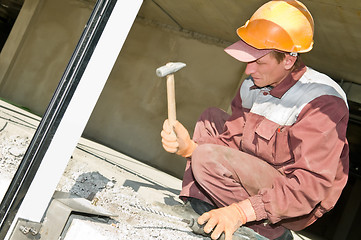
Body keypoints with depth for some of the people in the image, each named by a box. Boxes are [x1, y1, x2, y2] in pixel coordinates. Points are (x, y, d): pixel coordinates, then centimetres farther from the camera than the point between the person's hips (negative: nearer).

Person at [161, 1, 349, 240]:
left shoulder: (323, 101, -25)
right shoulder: (252, 86, -1)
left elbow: (312, 184, -30)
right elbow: (231, 141, 0)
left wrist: (241, 211, -38)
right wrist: (189, 147, -21)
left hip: (299, 208, -8)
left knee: (209, 158, -25)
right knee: (212, 117, 6)